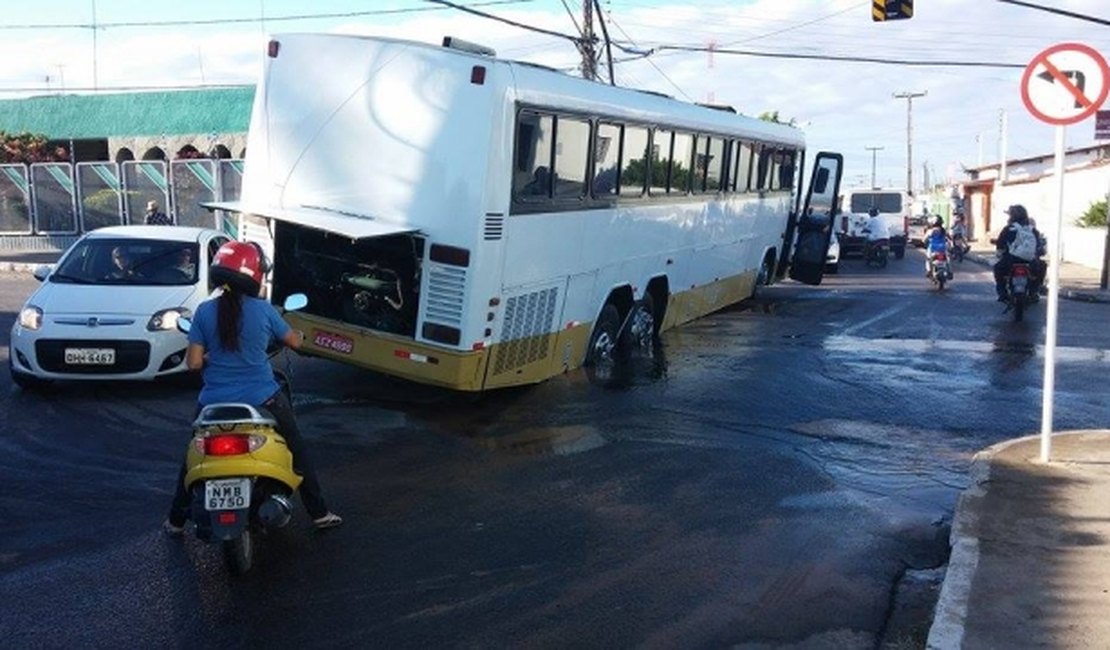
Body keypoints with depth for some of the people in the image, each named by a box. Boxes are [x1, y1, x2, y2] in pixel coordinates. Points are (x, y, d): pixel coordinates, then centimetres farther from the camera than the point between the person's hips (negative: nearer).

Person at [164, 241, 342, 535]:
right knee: (297, 450, 16)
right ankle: (319, 513, 21)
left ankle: (176, 520, 30)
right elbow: (295, 341, 5)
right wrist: (298, 334, 28)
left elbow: (193, 363, -6)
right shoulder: (264, 310, -9)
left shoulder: (205, 311, -6)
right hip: (262, 399, -2)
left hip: (214, 403, 2)